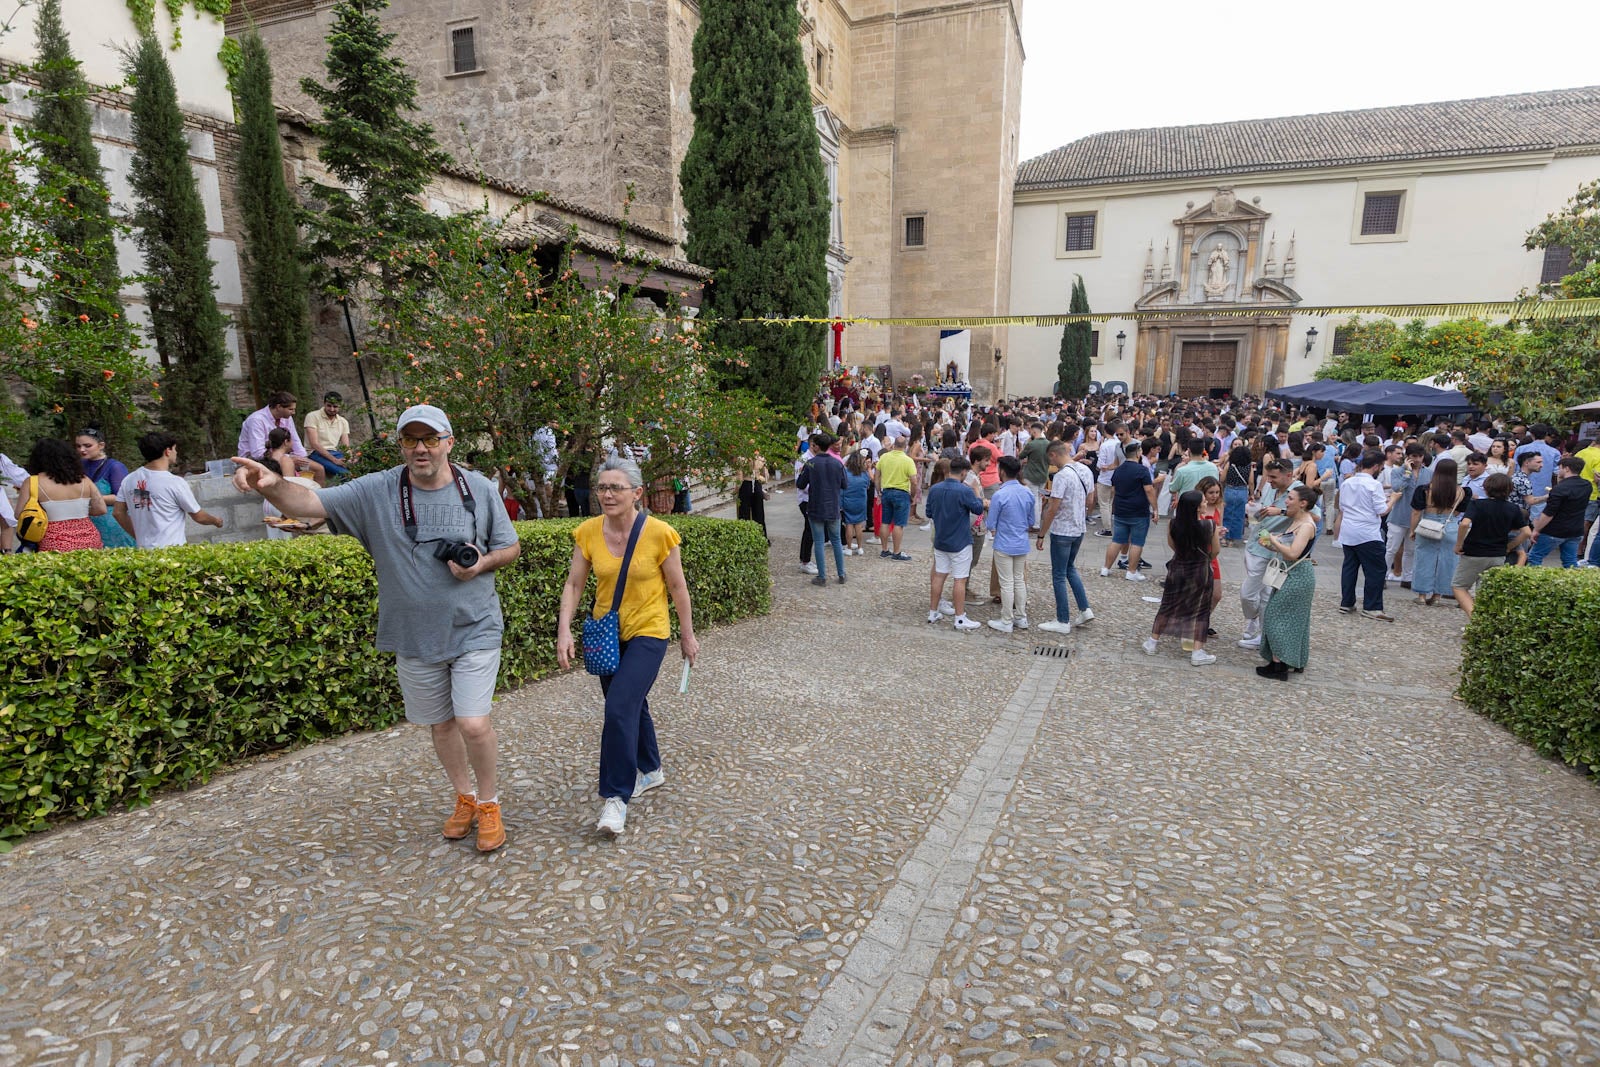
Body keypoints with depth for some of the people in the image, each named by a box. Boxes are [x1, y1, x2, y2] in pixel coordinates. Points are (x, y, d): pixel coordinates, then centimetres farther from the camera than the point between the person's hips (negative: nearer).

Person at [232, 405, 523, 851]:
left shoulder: (480, 489, -6)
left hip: (474, 631, -2)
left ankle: (489, 803, 16)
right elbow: (311, 503, -15)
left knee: (473, 723, -10)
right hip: (415, 636, 2)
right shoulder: (376, 491, -6)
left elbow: (510, 547, 4)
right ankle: (465, 797, 40)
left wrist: (482, 563, -17)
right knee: (440, 723, 17)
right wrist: (273, 485, -36)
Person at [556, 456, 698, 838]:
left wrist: (687, 635, -1)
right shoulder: (588, 532, -6)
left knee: (620, 707, -17)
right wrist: (564, 630, -16)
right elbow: (574, 584, -4)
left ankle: (616, 796, -2)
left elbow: (677, 587, -7)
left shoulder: (659, 534, -17)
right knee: (632, 704, 19)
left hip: (647, 633, -5)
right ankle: (650, 770, 41)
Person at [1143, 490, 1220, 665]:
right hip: (1200, 573, -2)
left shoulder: (1173, 525, -13)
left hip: (1177, 570, 2)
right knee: (1201, 611, 8)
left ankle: (1152, 642, 22)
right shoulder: (1209, 525, -18)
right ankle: (1198, 652, 7)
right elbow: (1215, 552, -7)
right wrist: (1216, 535, 12)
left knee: (1167, 607, 15)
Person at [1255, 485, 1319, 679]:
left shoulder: (1306, 526, -19)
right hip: (1293, 574, 10)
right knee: (1295, 619, 17)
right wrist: (1269, 545, -4)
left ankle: (1278, 664, -3)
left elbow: (1292, 553, -30)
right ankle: (1296, 661, 28)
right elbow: (1285, 549, 14)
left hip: (1298, 575, -10)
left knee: (1276, 616, -6)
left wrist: (1273, 540, -19)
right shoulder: (1295, 521, 9)